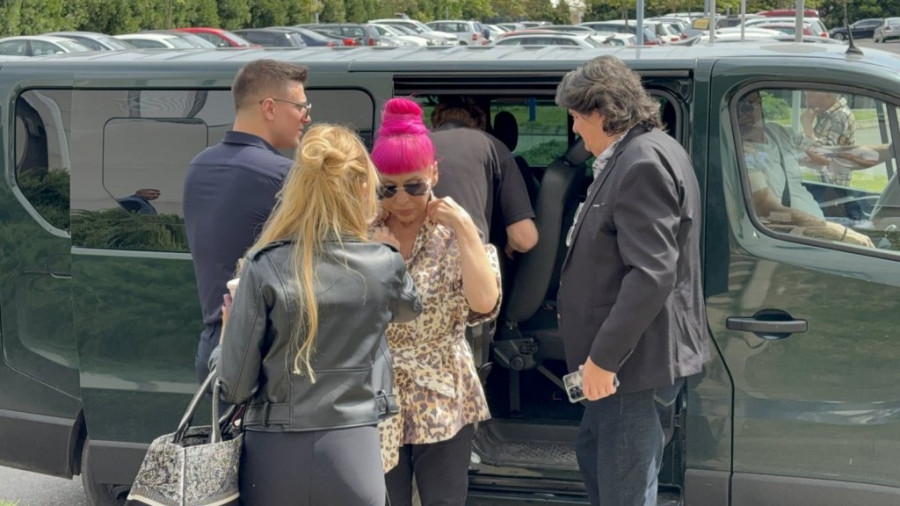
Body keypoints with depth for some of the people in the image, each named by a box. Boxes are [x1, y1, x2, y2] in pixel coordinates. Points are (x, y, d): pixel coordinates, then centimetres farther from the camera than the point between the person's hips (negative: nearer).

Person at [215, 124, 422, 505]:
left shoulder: (265, 267, -9)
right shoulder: (384, 267, -3)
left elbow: (235, 387, -7)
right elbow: (410, 308, 23)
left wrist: (229, 332, 13)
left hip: (276, 457, -1)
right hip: (352, 456, 1)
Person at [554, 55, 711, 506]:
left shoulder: (643, 163, -20)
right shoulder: (638, 156, 13)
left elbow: (651, 275, -26)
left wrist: (604, 357, -23)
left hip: (634, 359, -11)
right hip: (624, 353, 11)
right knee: (592, 454, 25)